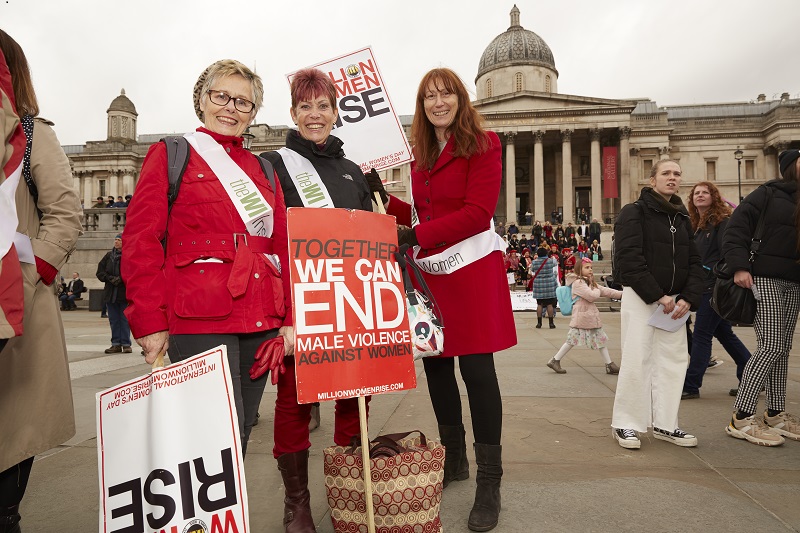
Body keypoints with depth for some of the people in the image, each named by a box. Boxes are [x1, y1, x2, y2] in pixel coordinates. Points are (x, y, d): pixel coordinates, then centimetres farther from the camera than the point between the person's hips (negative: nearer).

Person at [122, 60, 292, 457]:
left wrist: (290, 319, 7)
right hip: (200, 321, -5)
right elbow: (140, 241, -1)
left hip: (261, 320, 5)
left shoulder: (262, 169, 19)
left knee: (238, 440, 12)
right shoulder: (170, 155, 6)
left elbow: (283, 247, 16)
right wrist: (150, 323, -8)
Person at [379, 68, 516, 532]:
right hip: (431, 268, 7)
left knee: (477, 369, -4)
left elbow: (477, 214, -14)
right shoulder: (421, 156, 15)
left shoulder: (483, 145, -3)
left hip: (473, 268, -6)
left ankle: (490, 483, 9)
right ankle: (454, 460, 31)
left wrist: (416, 235, -18)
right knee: (436, 365, 12)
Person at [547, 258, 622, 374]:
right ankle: (555, 361, 4)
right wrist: (597, 290, 2)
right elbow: (591, 296, -20)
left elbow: (605, 291, 18)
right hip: (581, 315, -9)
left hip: (592, 316, 10)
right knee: (572, 340, -5)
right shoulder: (578, 283, -13)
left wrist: (622, 294, 12)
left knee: (600, 339, 9)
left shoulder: (589, 282, 19)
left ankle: (609, 365, 14)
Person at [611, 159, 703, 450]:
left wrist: (688, 297, -6)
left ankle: (665, 424, 18)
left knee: (673, 360, 6)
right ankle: (625, 424, 6)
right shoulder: (634, 212, -4)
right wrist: (657, 295, -17)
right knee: (637, 361, -6)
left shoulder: (682, 217, 15)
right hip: (640, 298, -6)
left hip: (674, 301, 6)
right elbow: (629, 259, -15)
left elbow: (694, 261, 11)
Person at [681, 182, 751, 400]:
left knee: (701, 335, -5)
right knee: (724, 334, 15)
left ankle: (691, 386, 2)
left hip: (715, 286, -9)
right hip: (703, 287, 9)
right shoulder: (696, 225, 15)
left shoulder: (722, 221, -8)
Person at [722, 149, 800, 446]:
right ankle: (741, 418, -7)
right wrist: (739, 266, -21)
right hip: (765, 279, -7)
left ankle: (776, 414, 20)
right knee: (770, 347, -12)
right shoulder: (768, 194, -3)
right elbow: (736, 229, -11)